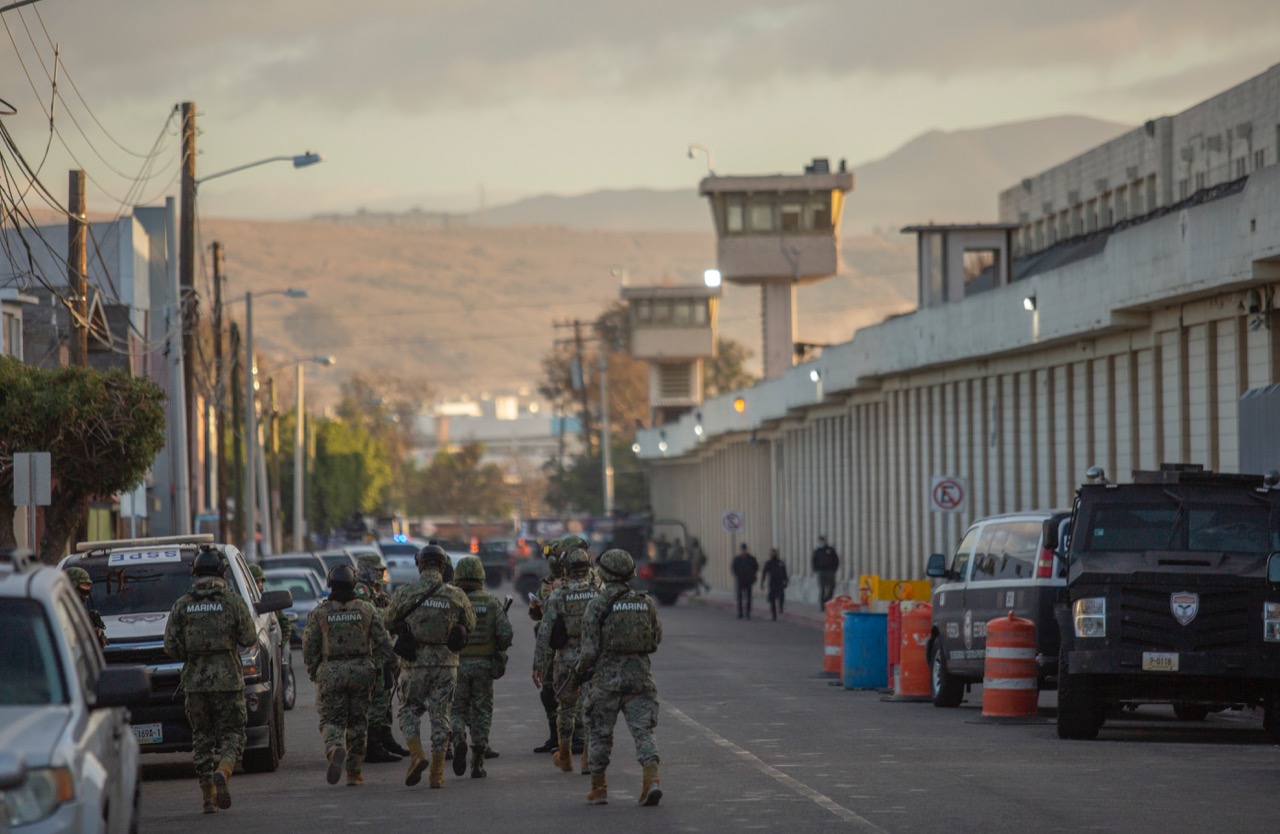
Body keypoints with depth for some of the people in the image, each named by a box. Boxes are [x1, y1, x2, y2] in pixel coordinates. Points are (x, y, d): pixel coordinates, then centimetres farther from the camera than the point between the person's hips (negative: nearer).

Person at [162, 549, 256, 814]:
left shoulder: (182, 605, 2)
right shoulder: (233, 601, -4)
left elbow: (170, 645, 0)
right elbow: (249, 638, -3)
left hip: (195, 681, 2)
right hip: (228, 679, -2)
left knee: (202, 736, 10)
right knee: (231, 733, 5)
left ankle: (208, 796, 7)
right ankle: (222, 773, -24)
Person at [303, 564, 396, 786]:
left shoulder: (319, 612, -1)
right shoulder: (367, 610, 2)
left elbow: (309, 646, -2)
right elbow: (383, 642, 1)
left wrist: (313, 672, 11)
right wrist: (385, 669, 10)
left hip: (330, 672, -1)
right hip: (361, 669, 1)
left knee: (332, 720, 4)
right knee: (358, 722, 11)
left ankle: (335, 750, -29)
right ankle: (353, 772, 13)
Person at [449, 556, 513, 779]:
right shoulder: (492, 603, -1)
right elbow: (506, 633, -6)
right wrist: (499, 650, 13)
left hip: (457, 664, -1)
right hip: (484, 666, 1)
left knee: (457, 709, 11)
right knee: (481, 712, 9)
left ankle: (459, 739, -18)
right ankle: (478, 763, 7)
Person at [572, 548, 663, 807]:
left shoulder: (597, 604, -9)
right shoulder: (646, 603, 2)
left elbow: (590, 648, -9)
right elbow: (656, 639, 11)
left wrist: (580, 671, 7)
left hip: (607, 677, -2)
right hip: (640, 676, 2)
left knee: (599, 734, 11)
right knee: (643, 730, 1)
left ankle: (598, 788, 18)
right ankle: (652, 779, -19)